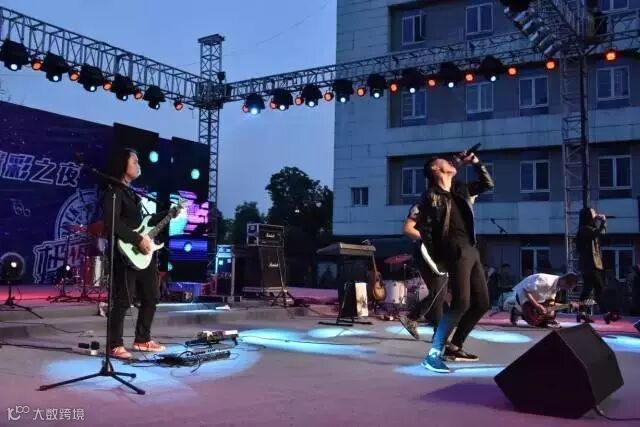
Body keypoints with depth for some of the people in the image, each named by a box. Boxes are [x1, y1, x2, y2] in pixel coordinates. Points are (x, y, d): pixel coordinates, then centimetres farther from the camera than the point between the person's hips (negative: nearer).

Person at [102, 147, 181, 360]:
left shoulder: (132, 192, 20)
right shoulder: (113, 192, -10)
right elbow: (113, 224, -22)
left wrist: (168, 215, 16)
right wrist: (138, 240, -22)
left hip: (144, 253, 10)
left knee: (151, 298, 14)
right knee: (123, 301, -7)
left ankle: (142, 340, 25)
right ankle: (115, 346, 3)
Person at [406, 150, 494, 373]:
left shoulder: (460, 190, 19)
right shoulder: (432, 196, -5)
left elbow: (487, 184, 31)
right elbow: (424, 229, -10)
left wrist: (476, 163, 20)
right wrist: (434, 260, -12)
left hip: (472, 251, 9)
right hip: (456, 252, -9)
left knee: (481, 303, 11)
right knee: (461, 303, -19)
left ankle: (453, 347, 20)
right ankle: (433, 354, -14)